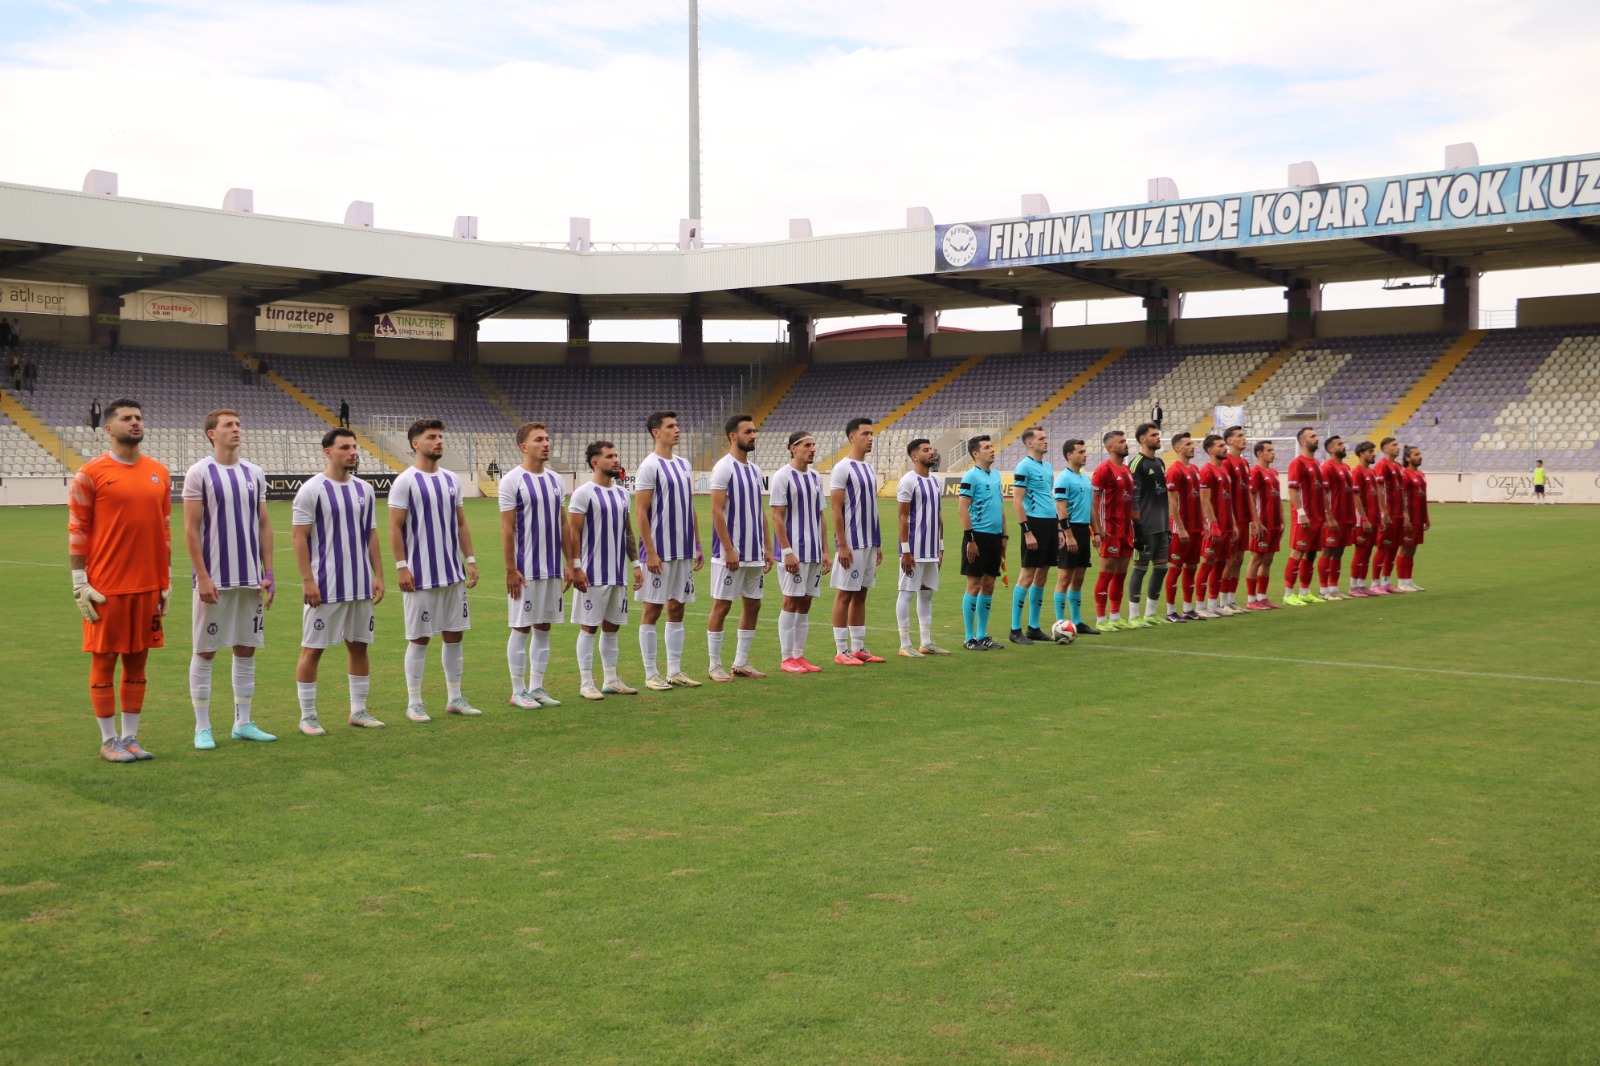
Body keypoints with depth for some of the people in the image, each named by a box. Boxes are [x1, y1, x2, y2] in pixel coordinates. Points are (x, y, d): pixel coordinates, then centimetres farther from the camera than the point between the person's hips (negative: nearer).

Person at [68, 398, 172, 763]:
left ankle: (130, 738, 18)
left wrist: (166, 580, 11)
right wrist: (80, 584, -9)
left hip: (148, 586, 5)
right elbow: (76, 531, -5)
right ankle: (109, 741, 12)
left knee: (137, 660, 9)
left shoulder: (159, 473, 9)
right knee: (104, 661, 2)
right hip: (105, 588, -5)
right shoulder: (91, 473, -5)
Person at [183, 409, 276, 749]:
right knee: (205, 651, 1)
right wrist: (203, 577, -13)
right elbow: (191, 529, -7)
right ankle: (202, 728, 9)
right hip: (214, 578, -5)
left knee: (246, 649, 9)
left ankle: (243, 723, 17)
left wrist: (268, 573, 6)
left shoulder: (254, 474, 10)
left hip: (250, 578, 5)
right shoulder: (200, 473, -5)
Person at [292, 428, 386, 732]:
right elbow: (300, 538, -9)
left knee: (359, 645, 10)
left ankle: (358, 710, 20)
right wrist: (307, 580, -15)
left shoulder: (364, 490, 10)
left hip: (361, 586, 6)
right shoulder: (312, 490, -7)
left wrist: (378, 575, 7)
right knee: (312, 649, 0)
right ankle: (308, 716, 9)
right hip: (324, 587, -6)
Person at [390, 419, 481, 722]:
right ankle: (414, 704, 9)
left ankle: (454, 698, 19)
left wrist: (470, 560, 9)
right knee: (420, 638, 0)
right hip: (420, 575, -6)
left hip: (453, 572, 6)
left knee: (454, 634, 9)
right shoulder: (405, 481, -8)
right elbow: (395, 528, -10)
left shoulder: (451, 480, 11)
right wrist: (401, 567, -15)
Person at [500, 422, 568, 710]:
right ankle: (518, 691, 7)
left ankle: (536, 687, 17)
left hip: (553, 568, 6)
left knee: (543, 627, 9)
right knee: (521, 628, 0)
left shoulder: (555, 480, 11)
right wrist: (510, 570, -14)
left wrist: (569, 564, 10)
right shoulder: (513, 480, -8)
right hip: (525, 570, -6)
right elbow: (507, 529, -10)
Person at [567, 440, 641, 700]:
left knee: (612, 626, 12)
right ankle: (586, 683, 4)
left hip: (618, 572, 7)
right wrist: (576, 567, -16)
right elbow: (573, 532, -11)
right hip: (593, 573, -7)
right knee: (589, 626, -1)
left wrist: (636, 563, 13)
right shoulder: (584, 493, -9)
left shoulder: (621, 492, 12)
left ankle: (612, 680, 19)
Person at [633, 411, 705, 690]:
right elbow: (640, 513, -13)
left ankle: (675, 671, 16)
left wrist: (697, 546, 13)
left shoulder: (684, 465, 13)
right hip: (659, 552, -7)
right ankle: (651, 675, 6)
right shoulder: (650, 466, -10)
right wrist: (650, 552, -16)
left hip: (683, 551, 7)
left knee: (677, 609, 10)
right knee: (652, 610, 0)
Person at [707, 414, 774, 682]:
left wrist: (767, 548, 12)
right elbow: (716, 511, -15)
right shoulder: (724, 468, -11)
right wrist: (729, 550, -19)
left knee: (752, 605, 10)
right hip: (730, 554, -8)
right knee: (721, 606, -1)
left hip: (755, 554, 8)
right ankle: (715, 666, 6)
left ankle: (741, 662, 19)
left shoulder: (755, 469, 14)